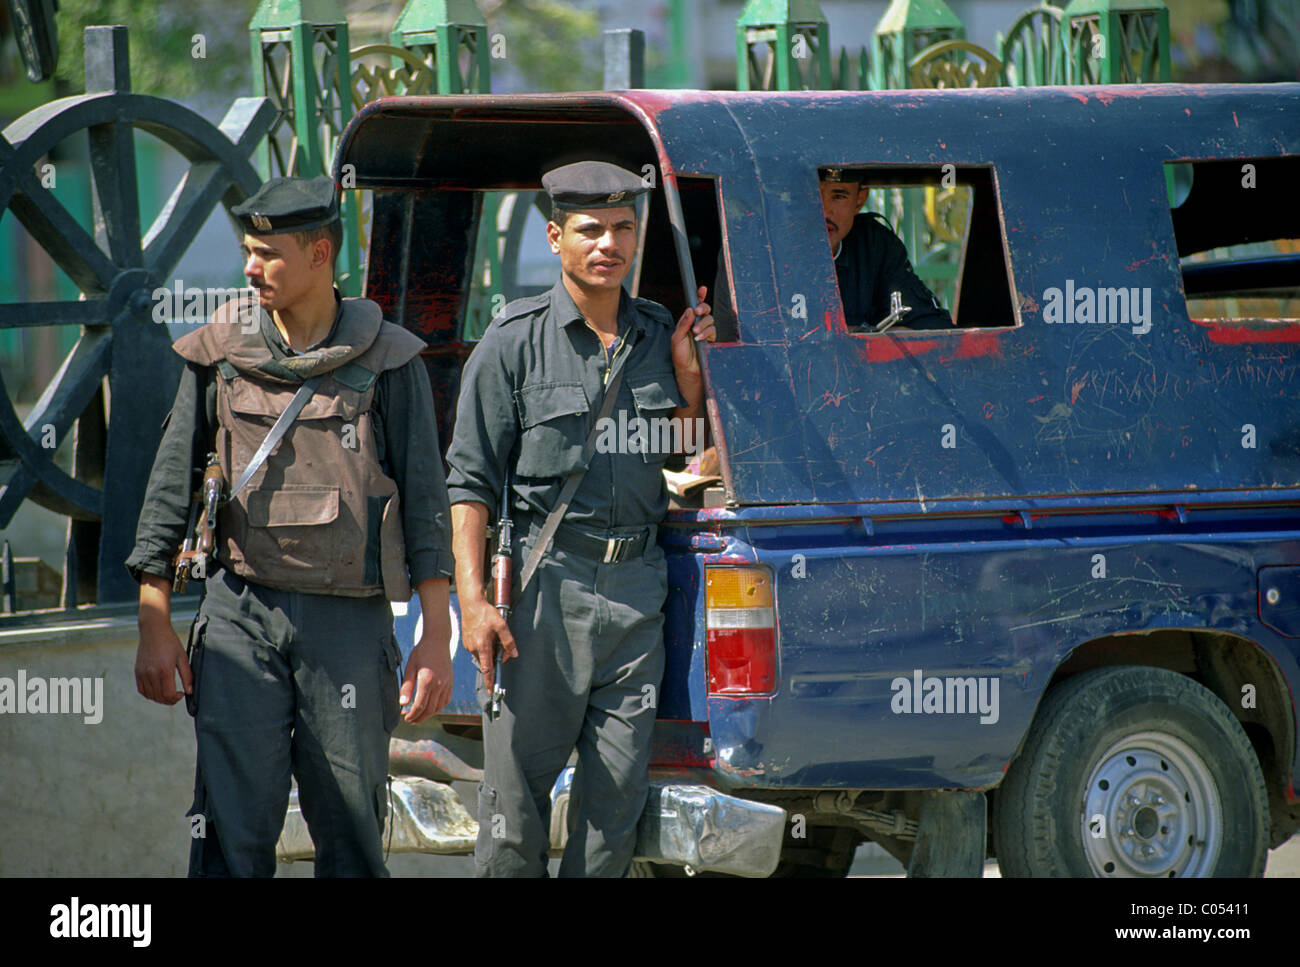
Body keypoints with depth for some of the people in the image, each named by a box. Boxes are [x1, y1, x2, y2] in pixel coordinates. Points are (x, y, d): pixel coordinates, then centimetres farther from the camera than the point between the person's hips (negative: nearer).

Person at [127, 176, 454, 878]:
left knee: (352, 831, 3)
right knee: (231, 826, -7)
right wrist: (154, 626, 3)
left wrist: (436, 637, -1)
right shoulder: (218, 353, 6)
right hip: (240, 611, 1)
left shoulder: (386, 360, 2)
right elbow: (170, 484, 8)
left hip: (351, 616, -1)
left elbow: (424, 499, 3)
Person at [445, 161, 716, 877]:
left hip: (637, 585, 4)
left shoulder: (660, 335, 12)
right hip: (545, 580, -4)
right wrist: (472, 600, -11)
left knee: (619, 793, 4)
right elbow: (470, 478, -2)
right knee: (517, 787, -3)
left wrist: (687, 370, 3)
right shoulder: (516, 339, -1)